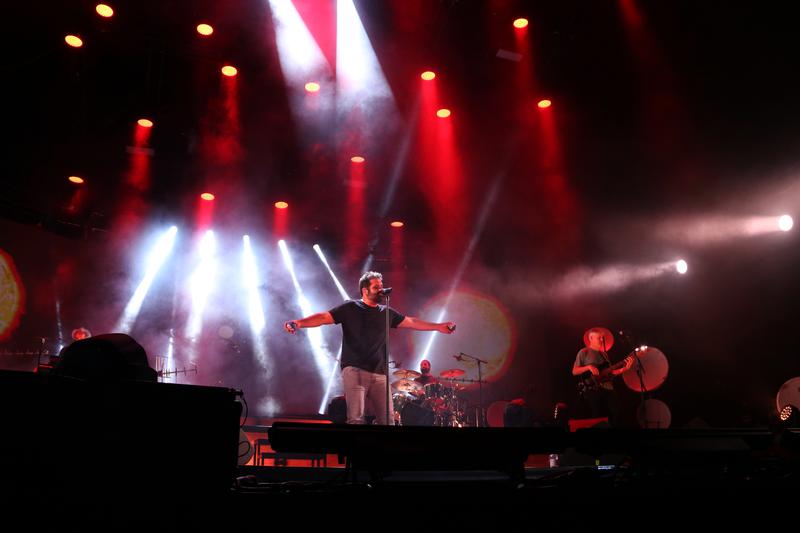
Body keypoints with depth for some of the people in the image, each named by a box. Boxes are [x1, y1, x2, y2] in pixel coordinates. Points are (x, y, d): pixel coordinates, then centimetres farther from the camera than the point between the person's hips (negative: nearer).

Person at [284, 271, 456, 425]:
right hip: (354, 371, -5)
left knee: (387, 419, 1)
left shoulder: (386, 312, 16)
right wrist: (298, 323, -23)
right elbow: (323, 317, -7)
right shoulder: (350, 308, 2)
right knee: (356, 419, -15)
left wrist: (438, 326, 29)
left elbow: (411, 322, 26)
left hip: (380, 374, 5)